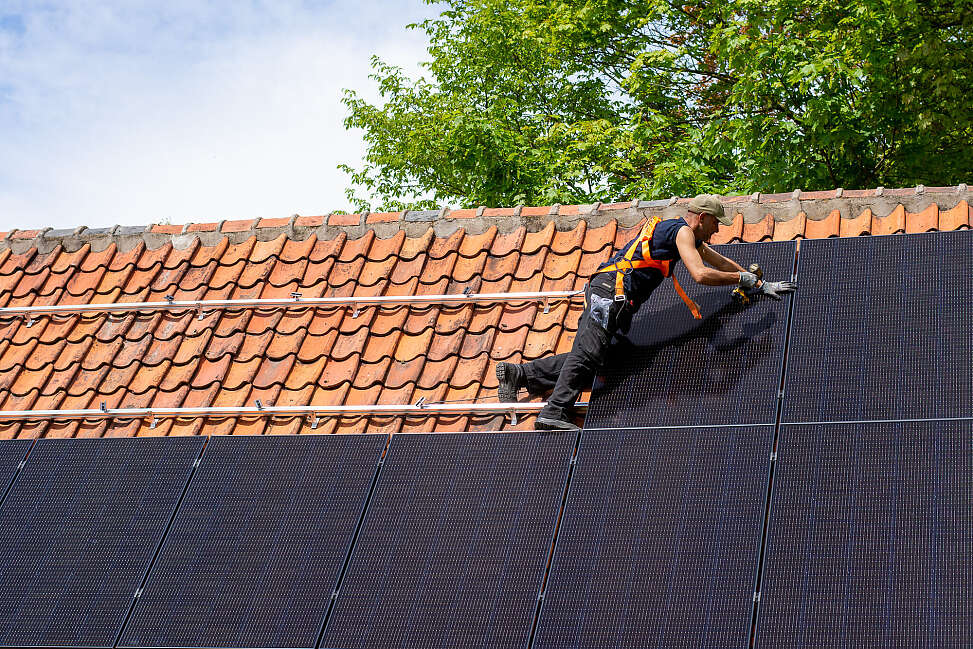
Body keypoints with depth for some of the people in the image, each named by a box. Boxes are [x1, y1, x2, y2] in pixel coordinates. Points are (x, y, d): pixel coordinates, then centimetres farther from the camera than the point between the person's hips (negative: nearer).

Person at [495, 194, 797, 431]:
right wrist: (745, 278, -5)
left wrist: (760, 285, 37)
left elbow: (724, 263, 38)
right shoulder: (683, 231, -2)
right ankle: (555, 412, -27)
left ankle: (517, 373, 2)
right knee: (589, 352, -18)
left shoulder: (692, 239, 29)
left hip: (606, 289, 10)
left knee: (589, 357, 4)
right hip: (613, 289, -10)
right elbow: (701, 274, -16)